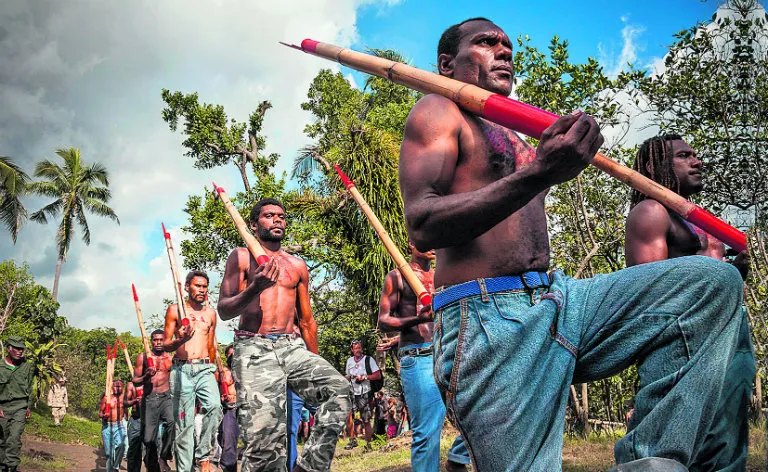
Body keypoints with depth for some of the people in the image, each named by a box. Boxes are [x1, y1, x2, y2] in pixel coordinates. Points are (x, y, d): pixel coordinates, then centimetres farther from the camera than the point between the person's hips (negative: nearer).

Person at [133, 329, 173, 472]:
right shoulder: (142, 357, 6)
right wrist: (146, 376, -13)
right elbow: (135, 381, 7)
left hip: (166, 397, -1)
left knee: (172, 421, -29)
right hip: (148, 399, 1)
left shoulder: (170, 358, 9)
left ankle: (163, 458, -15)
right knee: (149, 437, 1)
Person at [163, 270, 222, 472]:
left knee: (214, 406, -24)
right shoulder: (175, 310, 6)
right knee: (183, 422, -3)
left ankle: (202, 455, -12)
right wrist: (181, 340, -14)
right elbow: (166, 345, 5)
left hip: (204, 368, 2)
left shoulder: (210, 313, 14)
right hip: (181, 369, -2)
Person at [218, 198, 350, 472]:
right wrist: (255, 288, -17)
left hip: (293, 346, 4)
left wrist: (315, 364, 21)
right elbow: (223, 310, 0)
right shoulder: (241, 257, 9)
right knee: (264, 437, -16)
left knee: (338, 388, -22)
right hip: (254, 349, -4)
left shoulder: (298, 266, 21)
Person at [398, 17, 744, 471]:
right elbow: (421, 226, -13)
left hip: (559, 296, 8)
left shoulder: (516, 139, 29)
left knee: (713, 280, -5)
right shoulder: (438, 112, 4)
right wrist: (537, 174, -23)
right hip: (489, 319, -8)